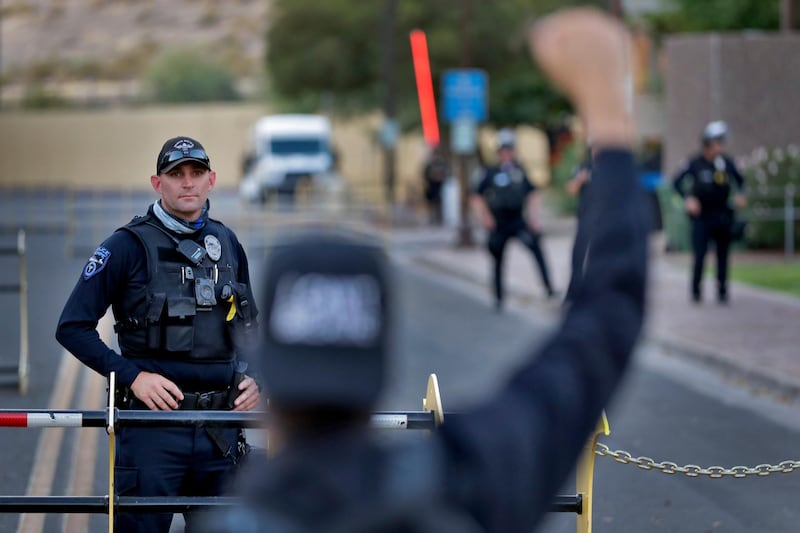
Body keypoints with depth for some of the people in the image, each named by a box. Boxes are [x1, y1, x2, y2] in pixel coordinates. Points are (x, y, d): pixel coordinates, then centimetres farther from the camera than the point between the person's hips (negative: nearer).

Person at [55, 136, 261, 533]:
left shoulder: (227, 245, 12)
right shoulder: (127, 246, -5)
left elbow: (247, 324, 25)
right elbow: (72, 327, -6)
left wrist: (252, 378, 8)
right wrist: (132, 376, -13)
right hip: (152, 421, -5)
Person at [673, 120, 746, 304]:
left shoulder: (726, 162, 1)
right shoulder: (695, 163, -8)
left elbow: (739, 179, 17)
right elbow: (677, 182, -2)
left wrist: (740, 194, -1)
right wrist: (688, 198, -15)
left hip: (722, 215, 3)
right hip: (701, 215, -3)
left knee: (723, 254, 4)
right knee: (700, 254, -8)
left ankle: (722, 291, 13)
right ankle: (696, 290, 4)